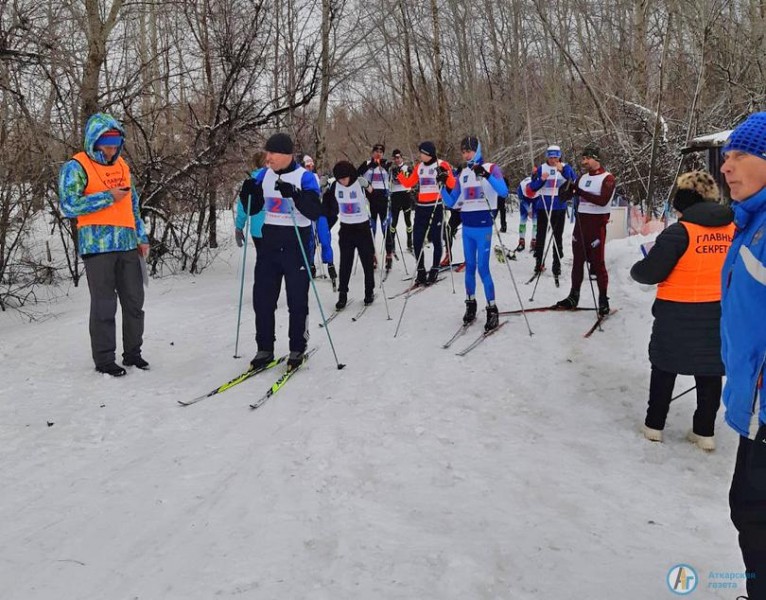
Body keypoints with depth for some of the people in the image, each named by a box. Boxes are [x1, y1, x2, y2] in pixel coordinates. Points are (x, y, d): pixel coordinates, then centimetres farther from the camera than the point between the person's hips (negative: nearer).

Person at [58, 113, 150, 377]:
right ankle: (104, 359, 8)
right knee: (104, 305, -2)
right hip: (97, 245, -6)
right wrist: (107, 198, -15)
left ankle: (133, 352, 21)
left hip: (128, 244, 6)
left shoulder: (122, 166, 17)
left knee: (134, 302, 9)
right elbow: (68, 206, -12)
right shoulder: (76, 167, -2)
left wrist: (142, 238, 18)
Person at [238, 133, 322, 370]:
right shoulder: (264, 176, 7)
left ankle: (297, 348, 16)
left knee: (297, 299, 3)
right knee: (262, 297, 4)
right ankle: (265, 349, 15)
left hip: (297, 243, -5)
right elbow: (253, 209, 11)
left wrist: (295, 195, -32)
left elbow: (315, 212, -18)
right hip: (269, 241, 5)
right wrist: (248, 193, -9)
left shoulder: (305, 177, -9)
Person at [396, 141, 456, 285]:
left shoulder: (442, 165, -3)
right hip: (421, 207, 5)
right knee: (417, 240, 1)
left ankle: (434, 270, 14)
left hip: (436, 207, -5)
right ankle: (420, 271, 10)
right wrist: (398, 174, 5)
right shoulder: (419, 167, 12)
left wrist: (445, 176, -26)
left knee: (436, 239, 3)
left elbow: (452, 185, -9)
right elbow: (409, 183, 15)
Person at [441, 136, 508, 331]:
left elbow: (504, 192, -20)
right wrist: (441, 186, -6)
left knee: (483, 268, -7)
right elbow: (450, 202, 10)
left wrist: (486, 175, -31)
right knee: (469, 267, 11)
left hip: (483, 227, -5)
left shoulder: (491, 168, -4)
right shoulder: (462, 174, 11)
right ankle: (470, 304, 23)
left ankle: (492, 309, 1)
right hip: (467, 227, 5)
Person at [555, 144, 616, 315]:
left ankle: (603, 300, 2)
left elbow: (603, 200, -21)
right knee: (577, 261, 10)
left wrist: (581, 192, -24)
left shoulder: (608, 178, -6)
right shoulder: (583, 178, 14)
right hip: (580, 221, 6)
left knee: (597, 263, -5)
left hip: (596, 224, -6)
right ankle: (573, 297, 18)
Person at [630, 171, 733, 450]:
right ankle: (705, 432, 21)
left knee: (664, 369, 11)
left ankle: (654, 425, 20)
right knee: (710, 372, 13)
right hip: (719, 313, 5)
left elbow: (651, 272, -17)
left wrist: (636, 269, 3)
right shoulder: (732, 230, 0)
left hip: (678, 315, -4)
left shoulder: (679, 232, -18)